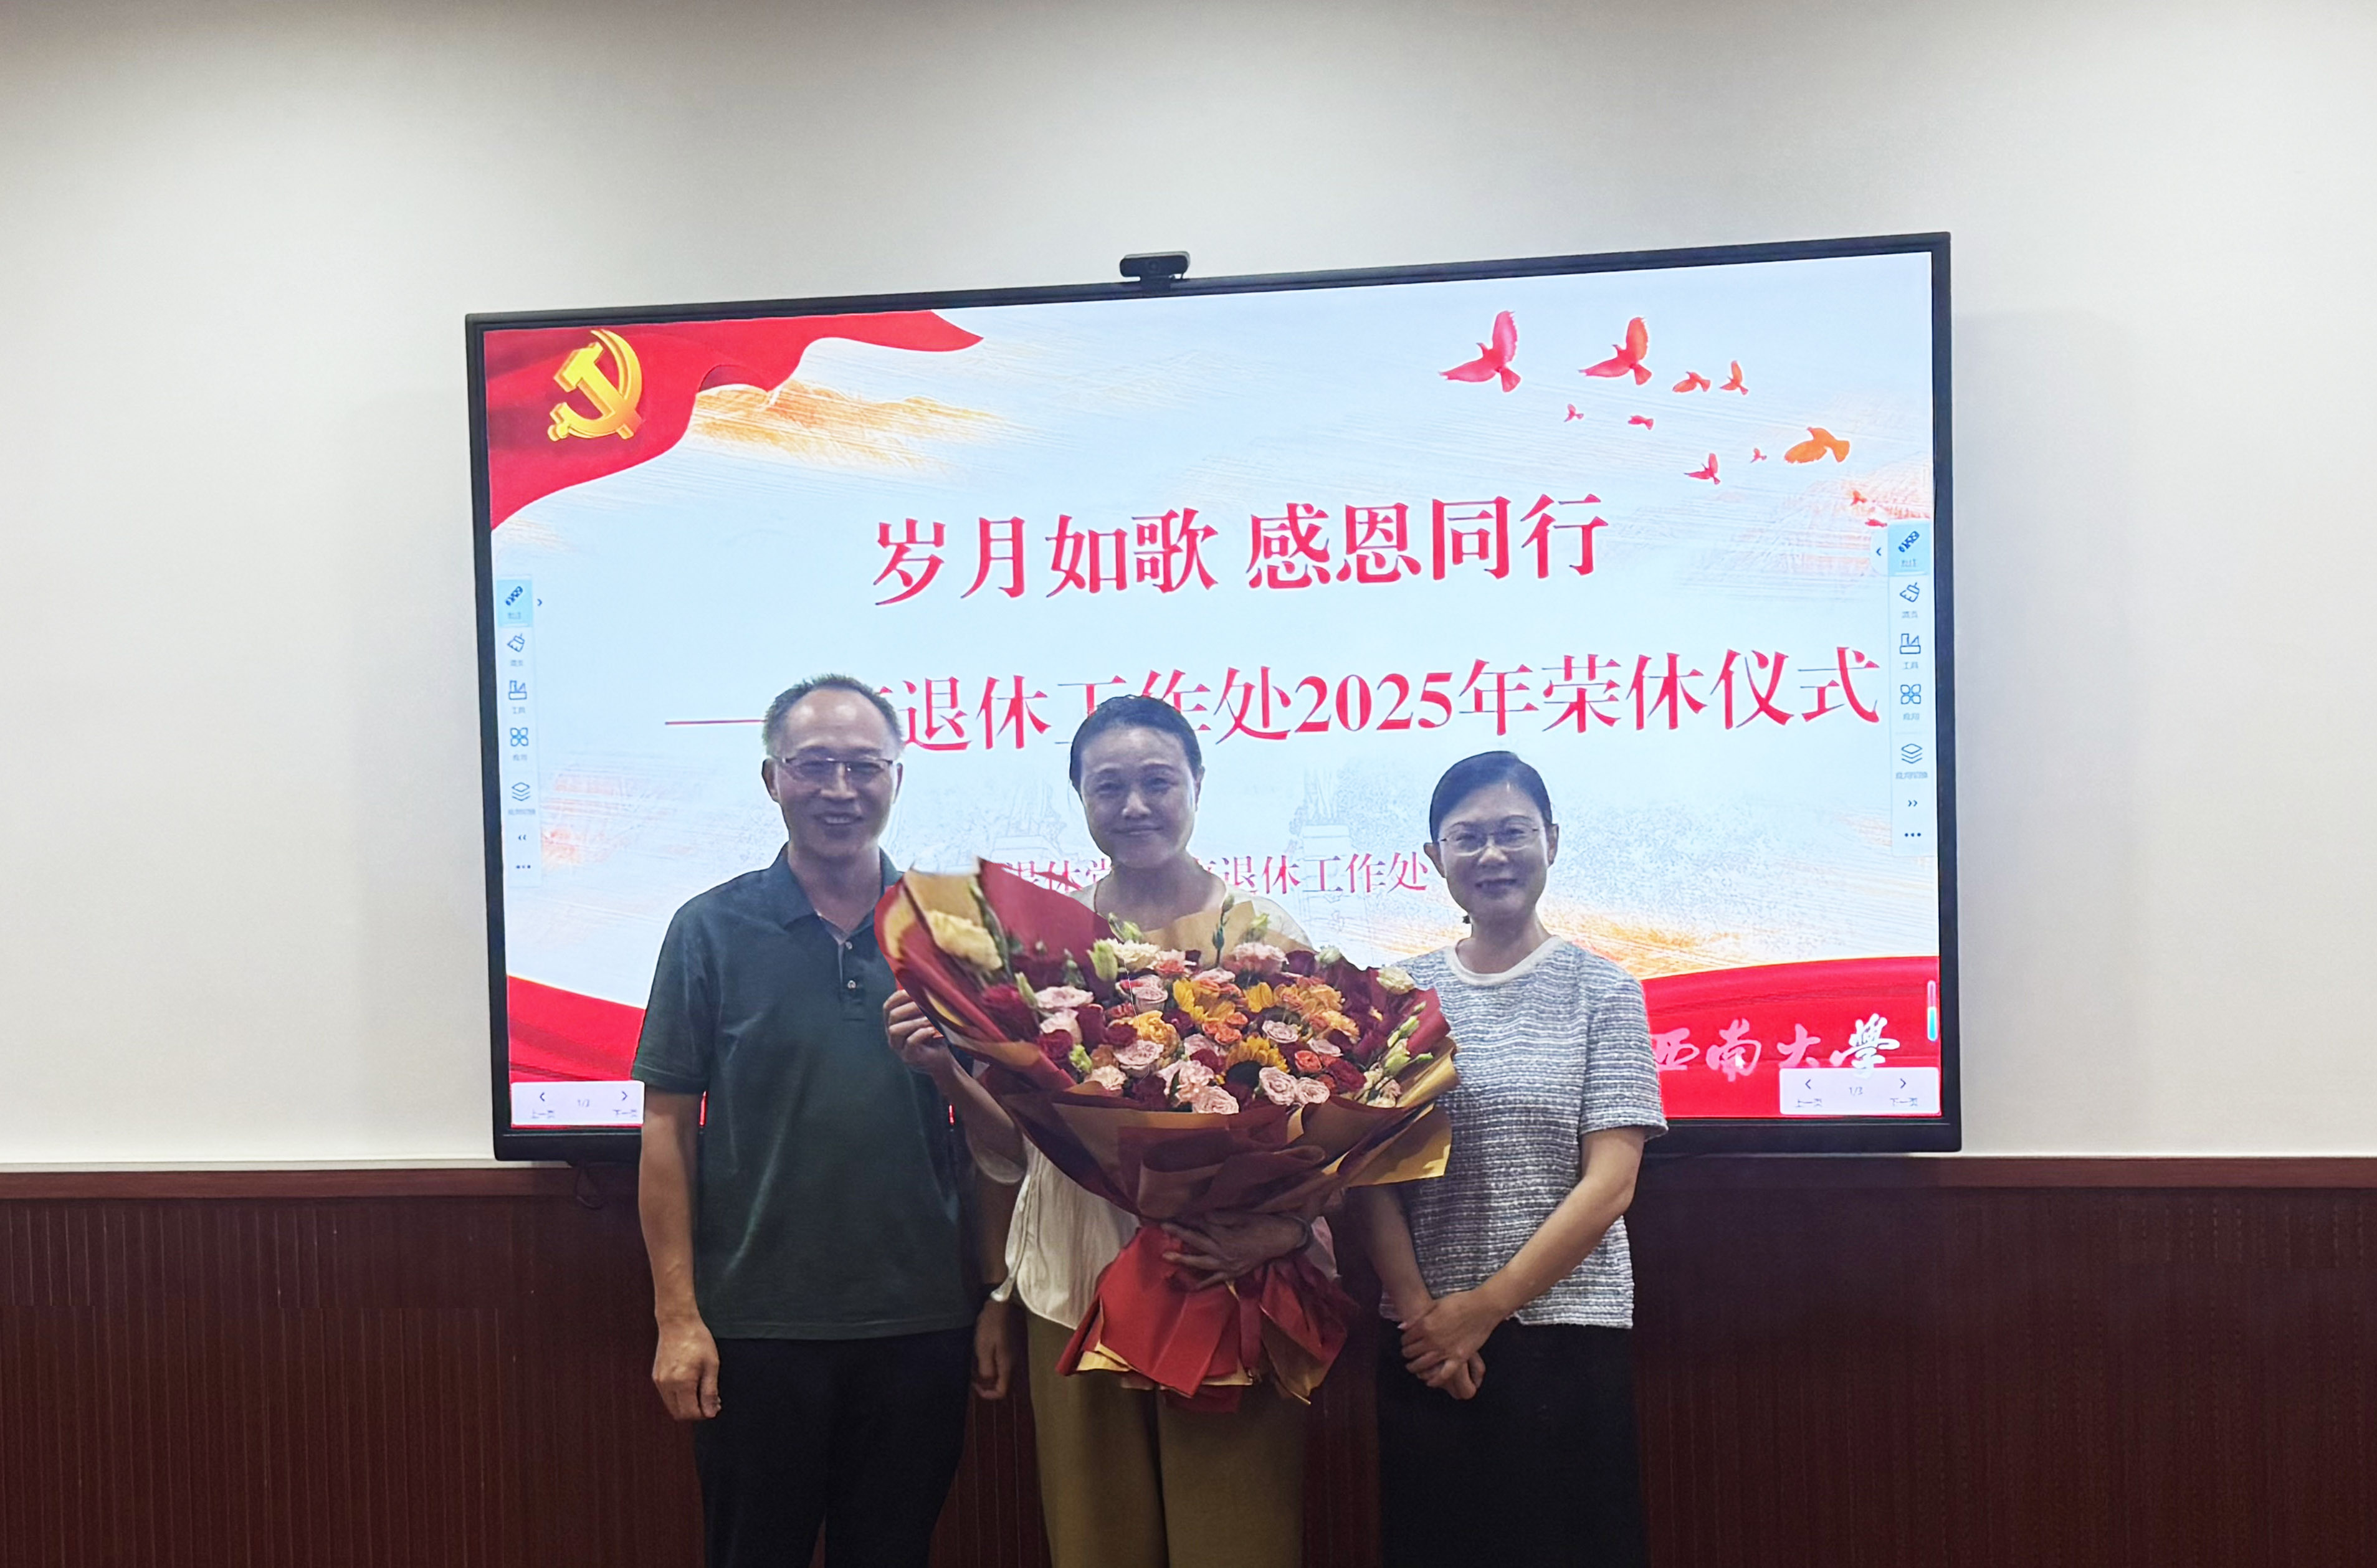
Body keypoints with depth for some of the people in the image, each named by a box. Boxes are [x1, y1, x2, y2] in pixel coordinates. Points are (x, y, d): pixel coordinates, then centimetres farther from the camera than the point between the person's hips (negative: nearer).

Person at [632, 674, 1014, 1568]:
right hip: (758, 1321, -2)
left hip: (921, 1320, 2)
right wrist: (677, 1316, -7)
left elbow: (1000, 1120, 9)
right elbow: (669, 1125, -2)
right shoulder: (712, 928, -2)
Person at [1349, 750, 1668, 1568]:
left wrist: (1486, 1305, -10)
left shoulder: (1601, 990, 0)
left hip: (1567, 1330, -2)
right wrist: (1419, 1311, -9)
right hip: (1427, 1344, 2)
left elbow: (1610, 1182, -6)